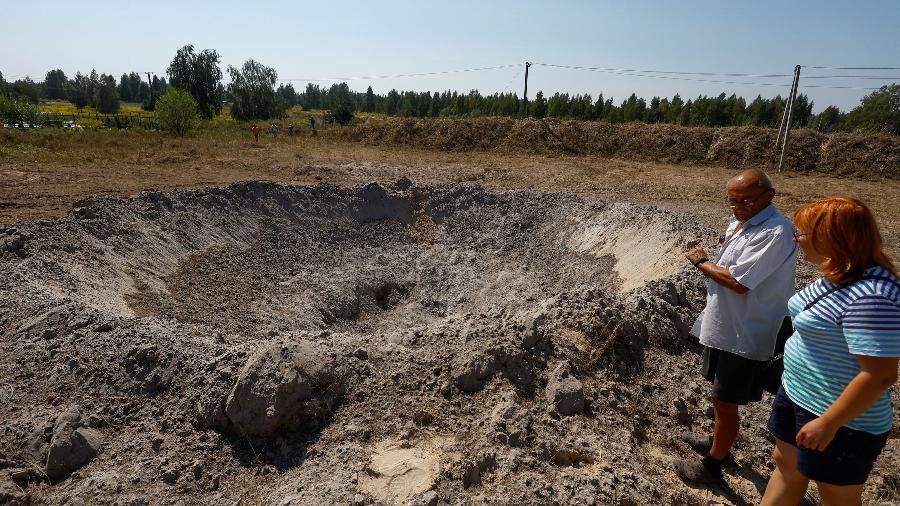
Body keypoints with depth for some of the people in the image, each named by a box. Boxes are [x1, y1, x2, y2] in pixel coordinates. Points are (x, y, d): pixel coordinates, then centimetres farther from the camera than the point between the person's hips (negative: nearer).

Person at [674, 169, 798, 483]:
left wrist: (700, 262, -14)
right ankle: (719, 442, 46)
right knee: (720, 395, 25)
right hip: (725, 326, 9)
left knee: (725, 401, 5)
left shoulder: (775, 233, -24)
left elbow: (738, 281, -27)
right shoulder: (740, 222, 6)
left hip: (744, 336, -9)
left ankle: (713, 465, 23)